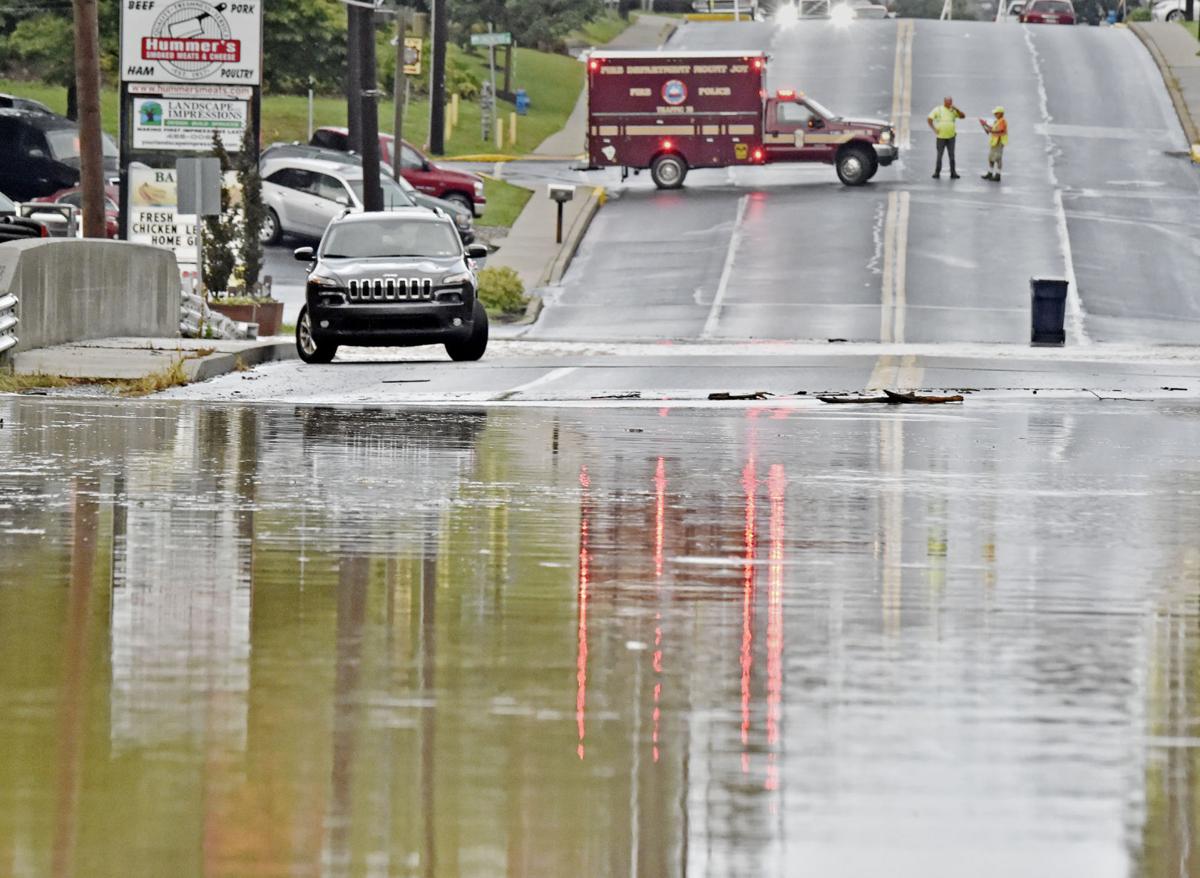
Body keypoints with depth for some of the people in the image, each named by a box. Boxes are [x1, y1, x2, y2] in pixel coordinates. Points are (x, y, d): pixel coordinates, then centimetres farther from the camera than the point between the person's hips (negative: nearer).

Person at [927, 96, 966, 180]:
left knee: (952, 155, -1)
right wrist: (934, 129, -10)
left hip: (951, 137, 2)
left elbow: (963, 116, 3)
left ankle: (953, 173, 1)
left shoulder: (953, 110, 9)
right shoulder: (938, 109, 1)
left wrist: (956, 109, -9)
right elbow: (929, 119, 0)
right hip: (941, 137, -2)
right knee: (939, 155, 1)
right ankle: (937, 173, 8)